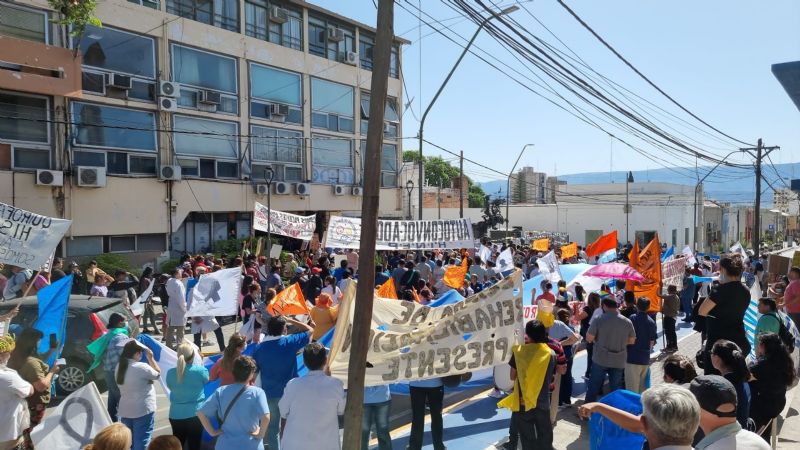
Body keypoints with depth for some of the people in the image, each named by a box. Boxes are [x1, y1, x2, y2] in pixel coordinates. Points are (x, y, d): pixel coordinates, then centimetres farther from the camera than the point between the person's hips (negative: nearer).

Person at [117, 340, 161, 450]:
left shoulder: (119, 367, 0)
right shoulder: (141, 367, -21)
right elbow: (157, 374, -6)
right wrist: (150, 357, -1)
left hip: (125, 411, 7)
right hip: (143, 411, -7)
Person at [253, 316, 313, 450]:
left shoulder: (259, 348, -7)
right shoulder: (290, 342, -14)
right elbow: (310, 330, -1)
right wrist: (289, 320, 2)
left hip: (270, 394, 2)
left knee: (272, 427, 17)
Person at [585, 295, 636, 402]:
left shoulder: (598, 320, -13)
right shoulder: (627, 322, -4)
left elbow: (589, 338, -9)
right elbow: (632, 341, 6)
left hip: (600, 359, -2)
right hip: (619, 361, 2)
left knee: (594, 387, 12)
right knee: (616, 389, 14)